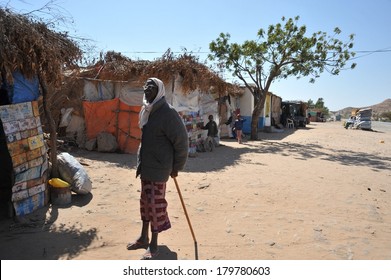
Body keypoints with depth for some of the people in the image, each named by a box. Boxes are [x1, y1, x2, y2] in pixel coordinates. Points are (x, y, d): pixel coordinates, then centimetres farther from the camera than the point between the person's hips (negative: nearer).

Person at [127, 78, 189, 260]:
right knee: (145, 202, 17)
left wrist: (176, 167, -9)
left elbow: (181, 140, -15)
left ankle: (153, 245, 15)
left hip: (158, 168, -8)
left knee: (156, 204, 0)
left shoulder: (167, 113, -17)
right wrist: (142, 162, 18)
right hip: (145, 165, 8)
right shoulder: (146, 111, 9)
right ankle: (143, 238, 33)